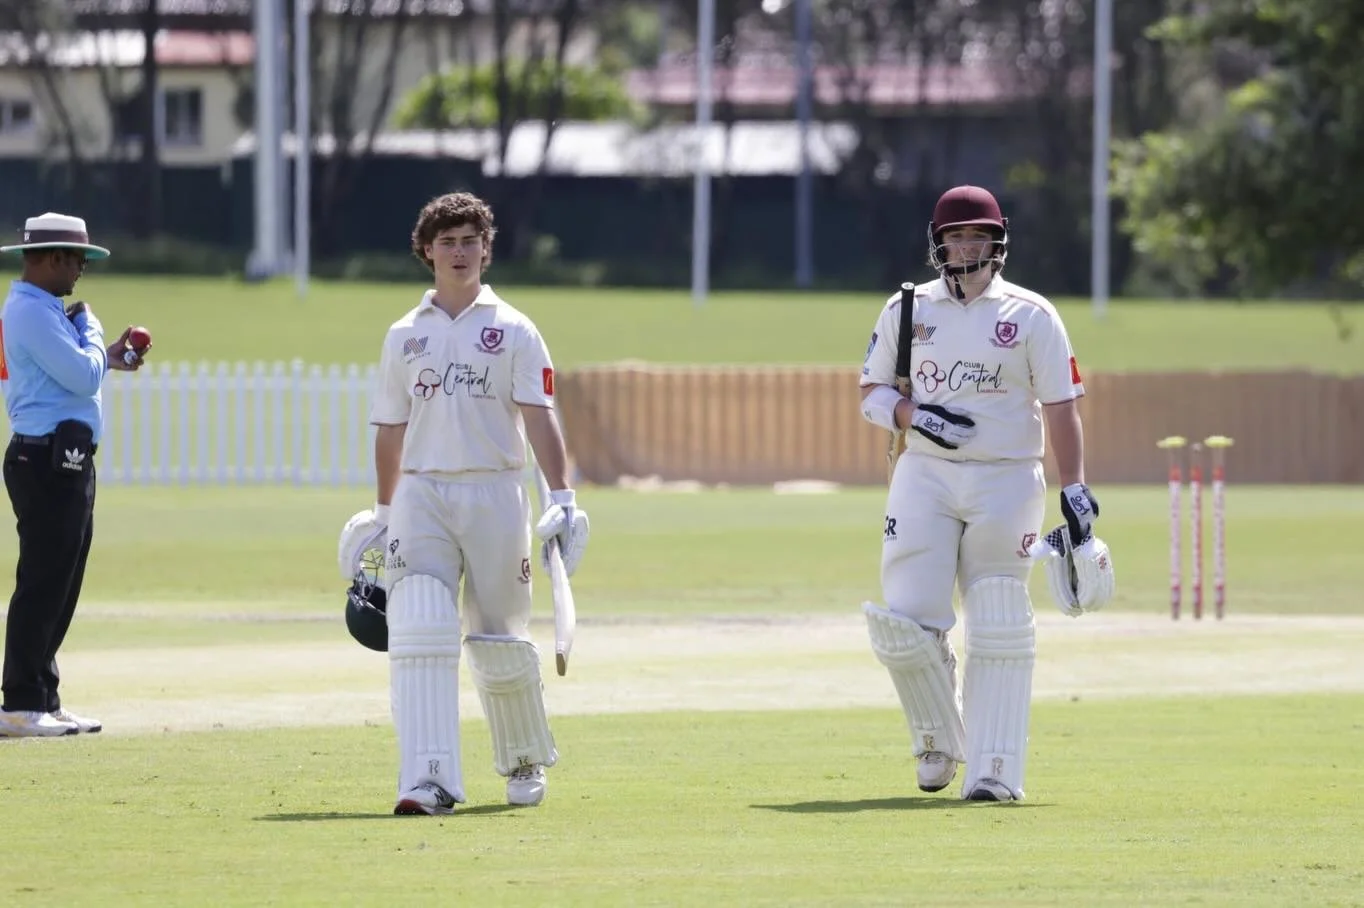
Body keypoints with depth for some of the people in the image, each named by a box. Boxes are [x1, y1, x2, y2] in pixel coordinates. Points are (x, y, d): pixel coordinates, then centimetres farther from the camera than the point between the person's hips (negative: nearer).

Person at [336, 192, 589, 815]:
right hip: (421, 495, 2)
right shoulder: (404, 336, 12)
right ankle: (429, 782, -22)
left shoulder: (513, 331, 4)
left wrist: (561, 497, -15)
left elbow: (539, 418, -4)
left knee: (501, 642, 6)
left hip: (495, 493, -1)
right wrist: (382, 514, 18)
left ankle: (526, 762, 30)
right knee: (419, 634, -15)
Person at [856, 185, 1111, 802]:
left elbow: (1061, 408, 2)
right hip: (924, 475, 2)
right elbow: (872, 393, 12)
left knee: (998, 632, -5)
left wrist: (1075, 491, -7)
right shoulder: (906, 310, 10)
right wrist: (914, 415, -9)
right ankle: (938, 743, 16)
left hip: (1006, 480, -2)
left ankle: (994, 770, -3)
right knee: (904, 623, -8)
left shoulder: (1031, 316, 4)